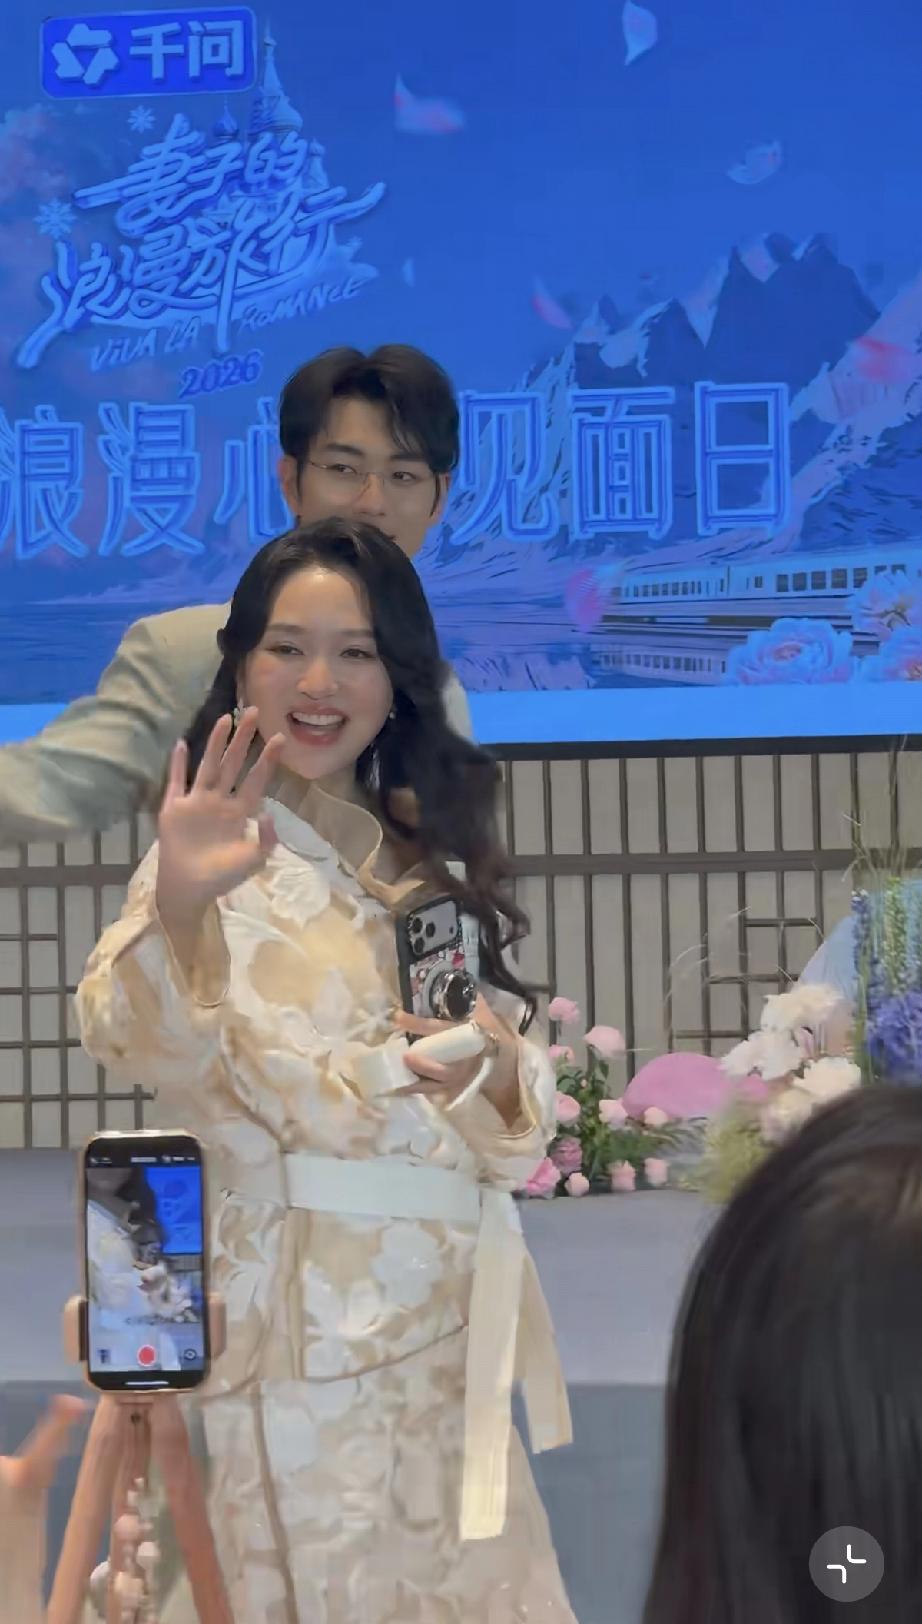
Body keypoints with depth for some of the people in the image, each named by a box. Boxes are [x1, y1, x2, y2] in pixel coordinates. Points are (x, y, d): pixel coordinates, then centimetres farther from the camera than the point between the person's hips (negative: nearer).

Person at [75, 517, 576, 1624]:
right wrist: (176, 911, -49)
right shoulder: (223, 862, -8)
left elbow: (518, 1138, 9)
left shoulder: (432, 868, 11)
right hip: (305, 1334, -6)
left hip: (447, 1330, 6)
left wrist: (497, 1076, -14)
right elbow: (133, 1038, -29)